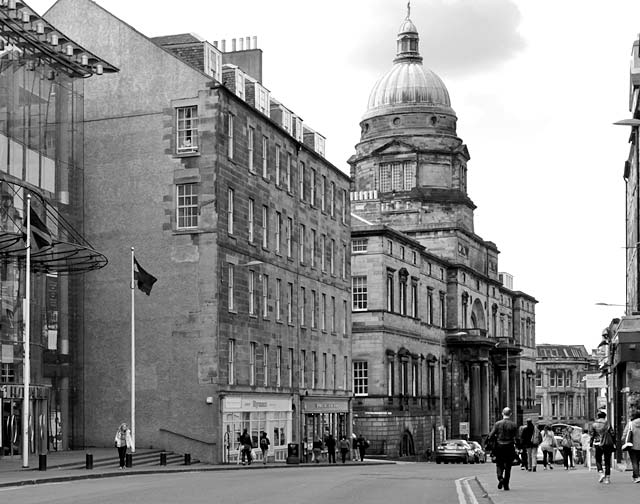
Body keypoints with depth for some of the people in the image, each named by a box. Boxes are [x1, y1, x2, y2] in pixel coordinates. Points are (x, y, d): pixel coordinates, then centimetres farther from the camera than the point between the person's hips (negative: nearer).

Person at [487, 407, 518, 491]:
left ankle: (500, 478, -13)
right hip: (509, 448, 0)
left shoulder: (498, 423, -6)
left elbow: (491, 435, -6)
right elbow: (516, 437, -5)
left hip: (499, 447, 0)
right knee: (508, 466, 9)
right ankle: (506, 485, 8)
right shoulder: (513, 424, -6)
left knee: (499, 464, 13)